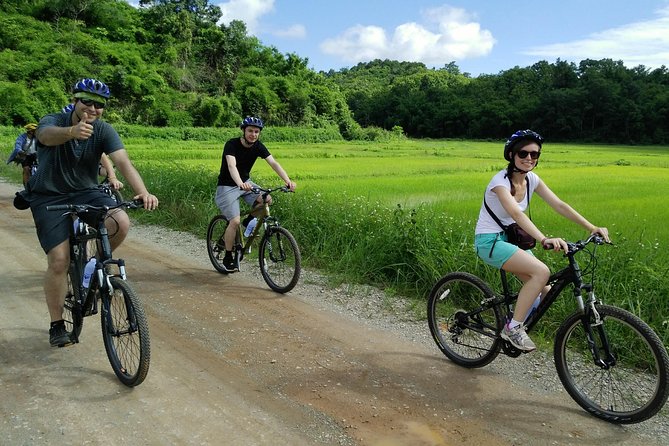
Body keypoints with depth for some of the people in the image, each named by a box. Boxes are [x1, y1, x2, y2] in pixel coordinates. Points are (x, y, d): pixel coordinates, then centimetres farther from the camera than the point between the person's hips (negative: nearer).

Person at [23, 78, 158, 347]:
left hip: (86, 192, 2)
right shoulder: (53, 122, -15)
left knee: (121, 223, -28)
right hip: (49, 197, -2)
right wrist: (71, 131, -65)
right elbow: (48, 135, -41)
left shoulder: (104, 130, -9)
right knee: (59, 260, -12)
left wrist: (143, 192, -43)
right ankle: (57, 325, 9)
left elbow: (123, 162, -24)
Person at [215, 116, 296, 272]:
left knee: (267, 200, -21)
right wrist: (240, 183, -59)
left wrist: (288, 180, -35)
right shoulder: (232, 145, -22)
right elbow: (231, 166, -40)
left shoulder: (258, 146, -8)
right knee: (235, 221, -18)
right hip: (227, 186, -5)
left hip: (246, 183, 5)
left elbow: (273, 163, -19)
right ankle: (228, 259, 1)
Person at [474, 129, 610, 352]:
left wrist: (592, 228, -13)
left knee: (545, 291, -3)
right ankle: (513, 328, -15)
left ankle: (515, 326, 18)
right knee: (542, 271, -26)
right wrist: (545, 239, -51)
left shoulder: (532, 179, 2)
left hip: (510, 238, 8)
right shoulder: (501, 181, -21)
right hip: (489, 241, -8)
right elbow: (516, 214, -37)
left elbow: (559, 205, -3)